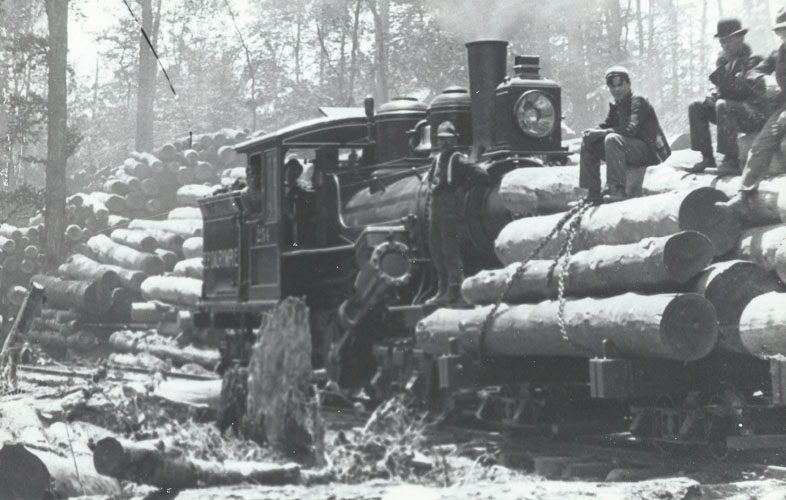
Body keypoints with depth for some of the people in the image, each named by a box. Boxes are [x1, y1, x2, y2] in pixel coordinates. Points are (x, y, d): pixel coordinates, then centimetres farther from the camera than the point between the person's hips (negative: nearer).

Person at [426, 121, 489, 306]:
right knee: (436, 252, 10)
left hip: (452, 212, -8)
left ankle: (454, 292, -6)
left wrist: (463, 188, -9)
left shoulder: (458, 161, -8)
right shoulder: (437, 159, 15)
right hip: (435, 211, 8)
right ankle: (443, 291, 17)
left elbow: (482, 175, -16)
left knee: (451, 252, -8)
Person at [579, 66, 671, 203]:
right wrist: (593, 132, -14)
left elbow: (631, 129, -25)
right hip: (632, 151, 9)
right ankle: (594, 193, 0)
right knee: (589, 143, 5)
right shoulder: (615, 106, 13)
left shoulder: (638, 102, -12)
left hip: (648, 152, -9)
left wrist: (602, 132, -24)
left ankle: (617, 190, -37)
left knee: (612, 139, -33)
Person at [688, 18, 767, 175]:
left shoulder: (753, 60, -11)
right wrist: (713, 93, -4)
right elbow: (720, 86, 20)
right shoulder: (725, 61, 12)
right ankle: (707, 157, -5)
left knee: (723, 106, -34)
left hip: (755, 114, -8)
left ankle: (731, 160, -31)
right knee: (696, 107, -3)